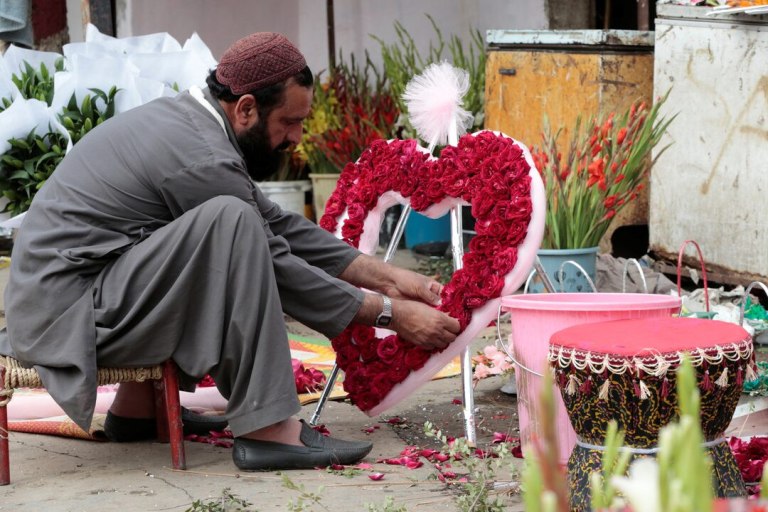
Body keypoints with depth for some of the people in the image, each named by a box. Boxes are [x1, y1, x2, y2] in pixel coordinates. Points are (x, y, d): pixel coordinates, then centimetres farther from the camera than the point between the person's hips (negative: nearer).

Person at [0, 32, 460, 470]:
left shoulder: (189, 118, 9)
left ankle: (139, 405, 22)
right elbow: (278, 268, -14)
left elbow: (279, 225, 14)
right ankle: (266, 428, -26)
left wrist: (385, 277, 9)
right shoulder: (199, 157, -20)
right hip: (67, 314, -10)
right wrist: (389, 312, -6)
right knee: (232, 221, -25)